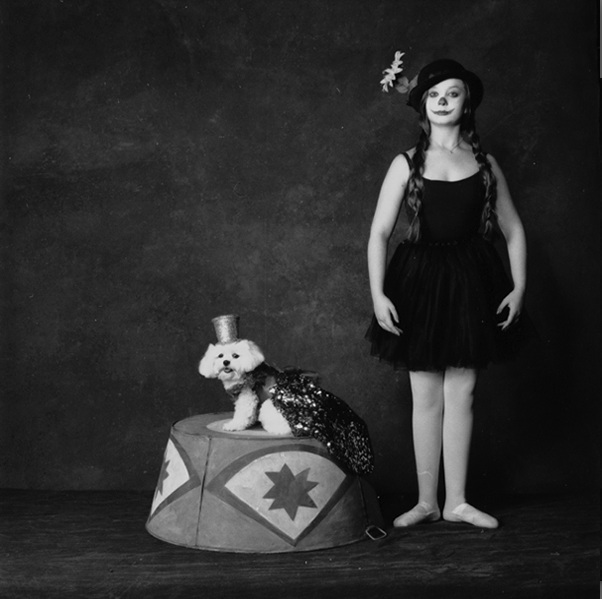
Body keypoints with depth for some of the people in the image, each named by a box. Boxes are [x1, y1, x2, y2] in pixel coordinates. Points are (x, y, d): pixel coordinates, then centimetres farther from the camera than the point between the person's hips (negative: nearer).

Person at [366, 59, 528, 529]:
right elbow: (379, 233, -3)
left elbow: (513, 230, 9)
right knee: (426, 396, 4)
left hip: (471, 280, 1)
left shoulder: (485, 164, 6)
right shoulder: (407, 164, 1)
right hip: (420, 279, -1)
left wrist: (519, 287, -1)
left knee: (461, 392, 4)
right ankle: (427, 502, 15)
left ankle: (457, 501, 16)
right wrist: (378, 294, -12)